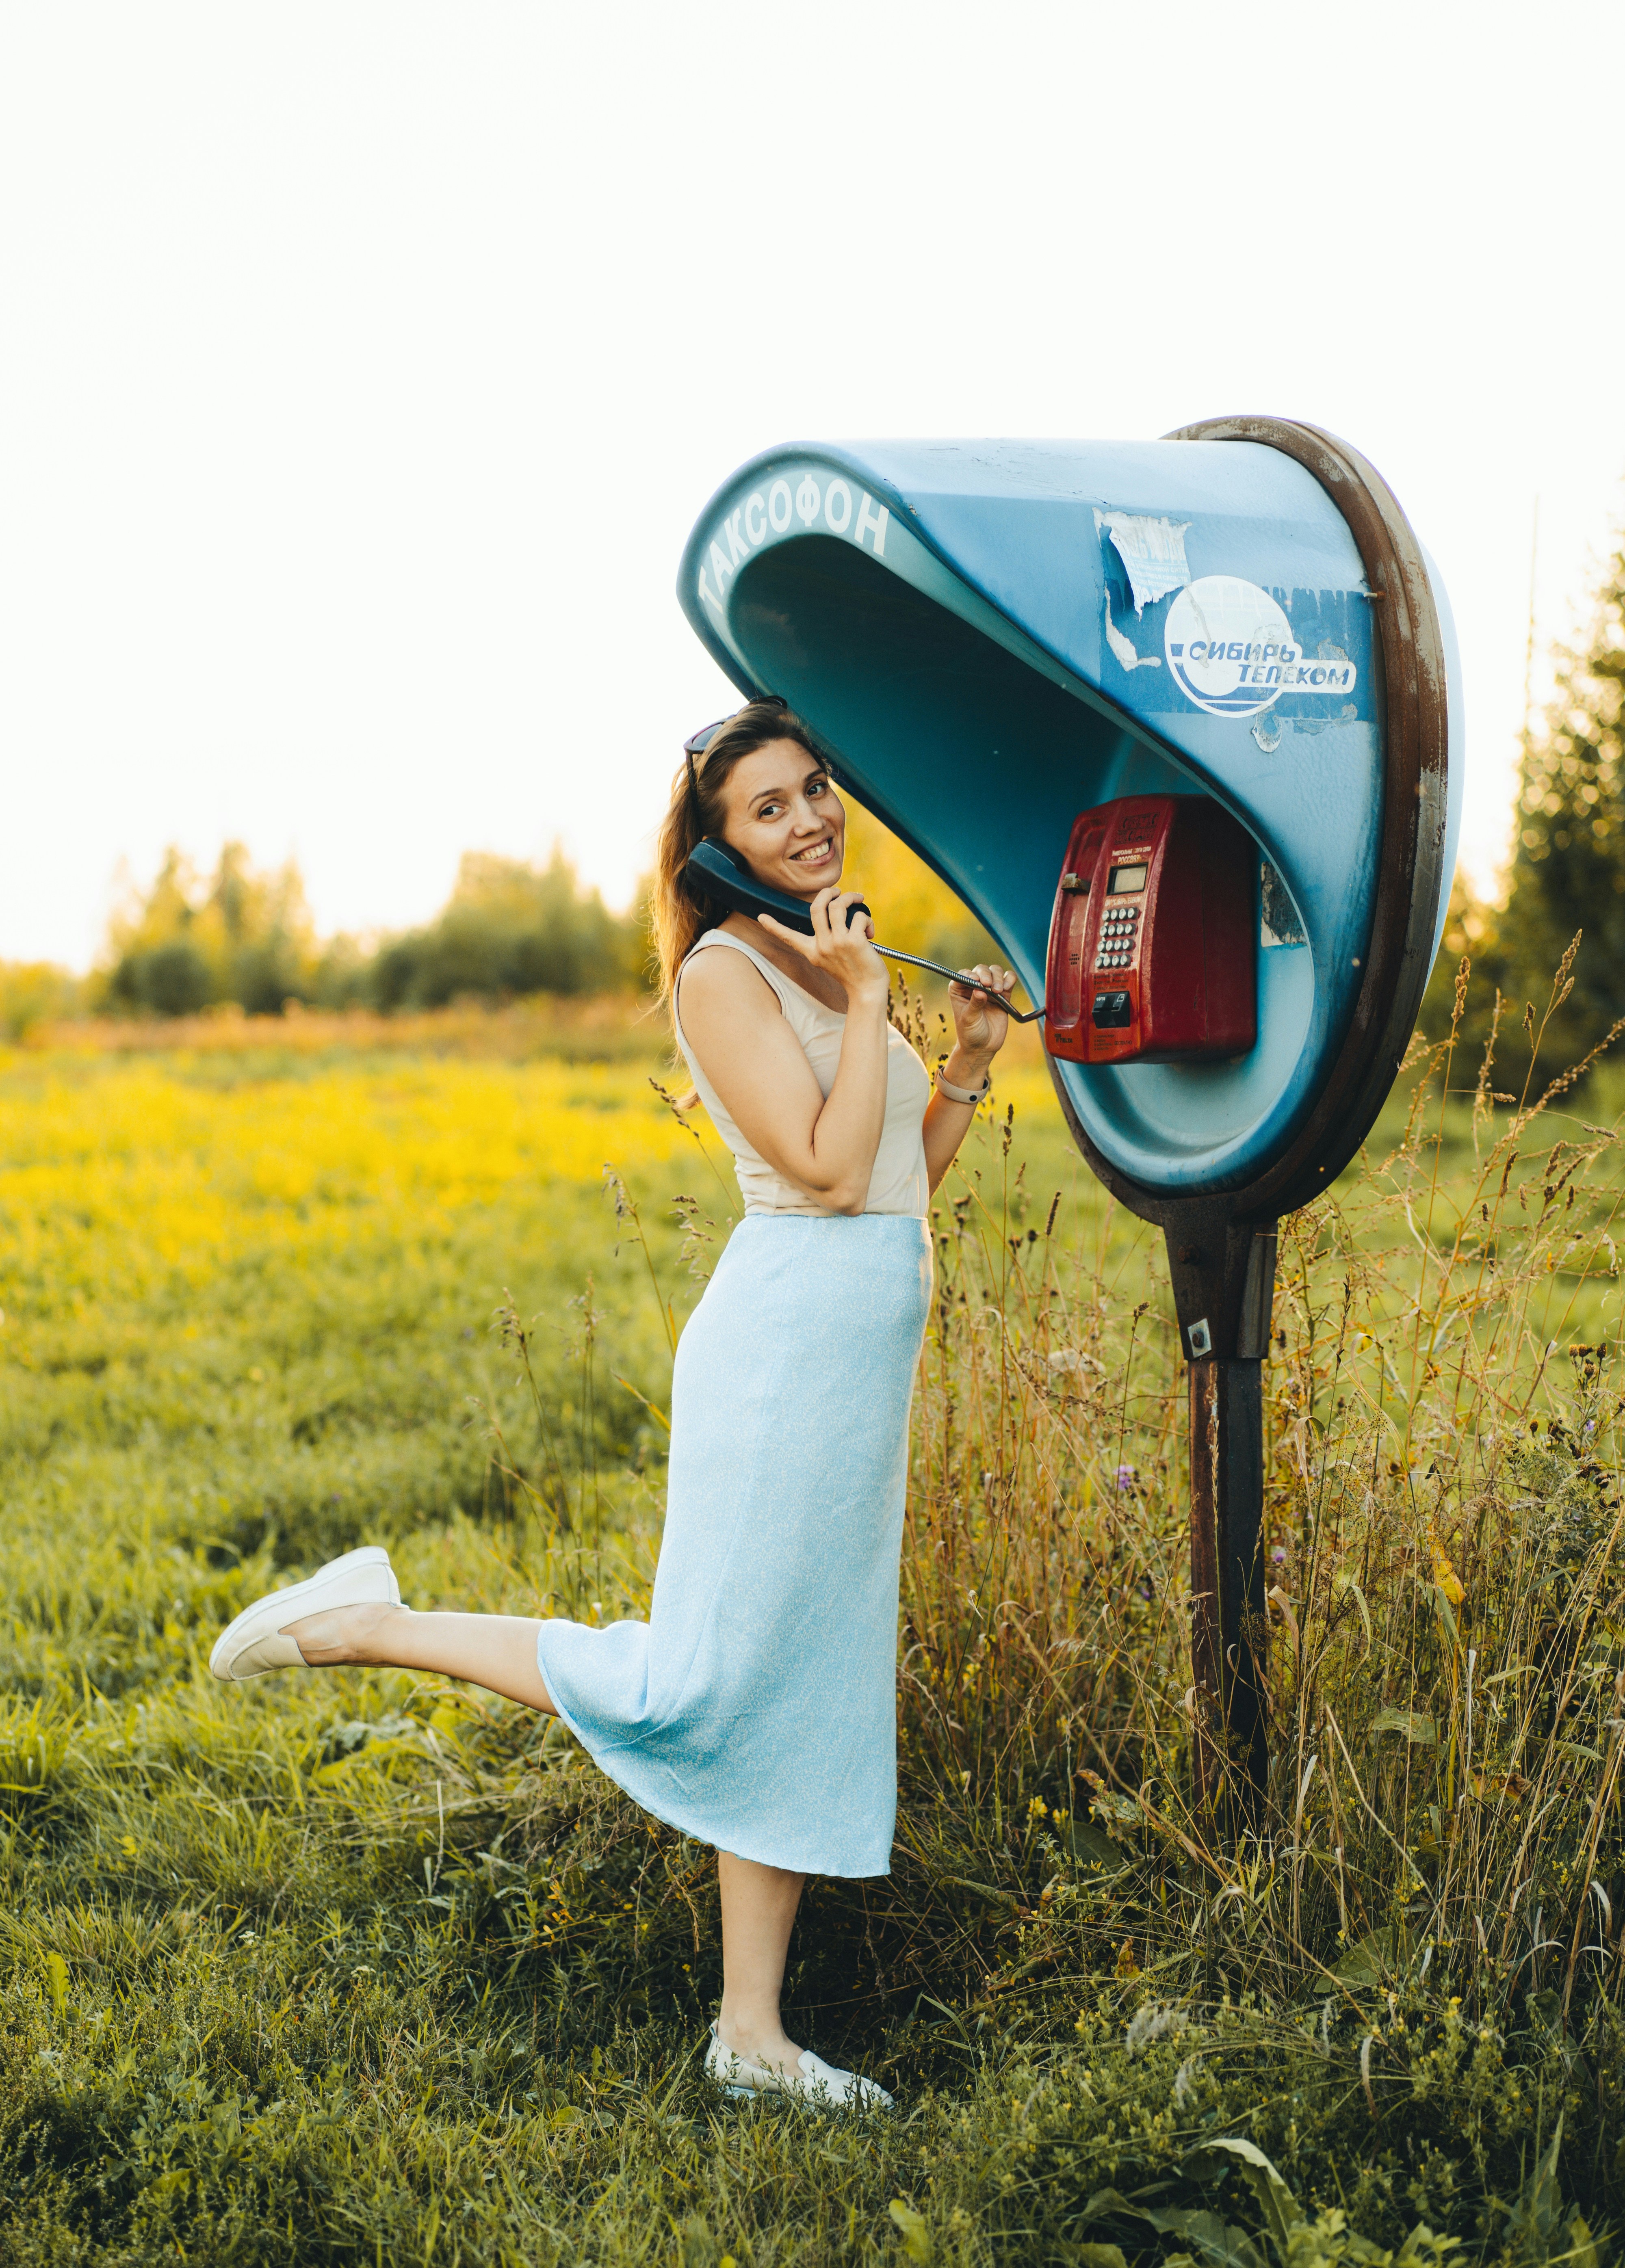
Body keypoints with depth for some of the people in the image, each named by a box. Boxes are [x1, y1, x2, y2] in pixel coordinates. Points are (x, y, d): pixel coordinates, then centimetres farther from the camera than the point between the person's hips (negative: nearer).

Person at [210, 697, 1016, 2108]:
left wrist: (970, 1066, 9)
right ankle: (367, 1624, 3)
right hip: (791, 1342, -9)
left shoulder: (833, 968, 17)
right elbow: (830, 1170, -18)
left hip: (867, 1369, 9)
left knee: (805, 1698, 10)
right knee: (690, 1692, -10)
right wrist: (868, 1001, -14)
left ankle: (752, 2033, 17)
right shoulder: (725, 972, -9)